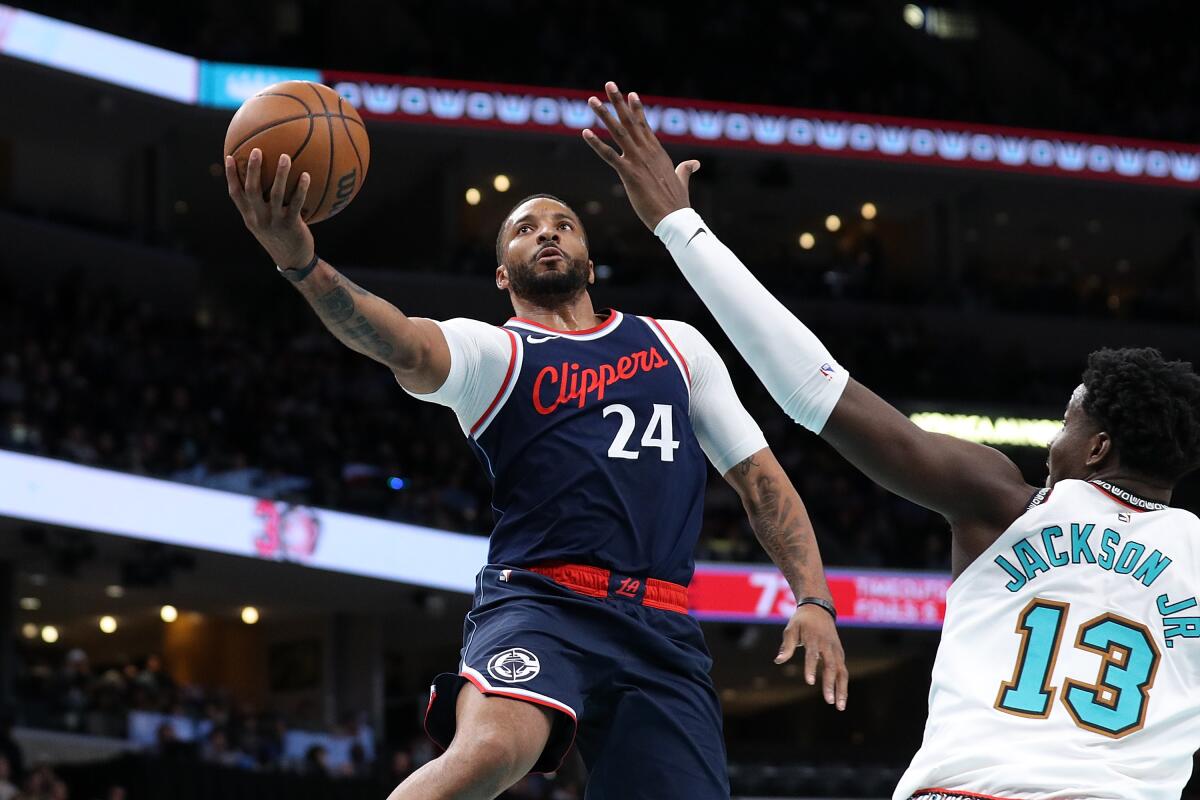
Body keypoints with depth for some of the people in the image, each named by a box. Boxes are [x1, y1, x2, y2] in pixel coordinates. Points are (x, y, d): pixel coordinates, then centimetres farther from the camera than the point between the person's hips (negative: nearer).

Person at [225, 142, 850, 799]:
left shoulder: (678, 346, 22)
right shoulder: (491, 352, 9)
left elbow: (757, 474, 23)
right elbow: (408, 350, -14)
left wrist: (814, 599, 7)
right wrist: (301, 262, -34)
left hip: (662, 632, 4)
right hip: (539, 603, -4)